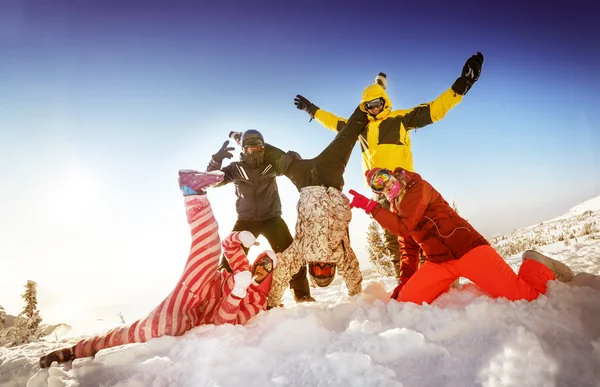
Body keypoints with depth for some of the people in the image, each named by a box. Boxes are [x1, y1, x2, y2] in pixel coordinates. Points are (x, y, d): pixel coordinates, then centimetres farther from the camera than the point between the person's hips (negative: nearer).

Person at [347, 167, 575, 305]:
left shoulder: (418, 187, -6)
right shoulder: (396, 209, 17)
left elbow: (404, 228, -19)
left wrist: (371, 207, -20)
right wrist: (404, 281, 17)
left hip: (467, 248, -7)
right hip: (439, 263, 7)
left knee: (525, 298, -19)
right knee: (404, 304, -6)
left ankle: (537, 267, 14)